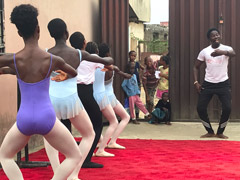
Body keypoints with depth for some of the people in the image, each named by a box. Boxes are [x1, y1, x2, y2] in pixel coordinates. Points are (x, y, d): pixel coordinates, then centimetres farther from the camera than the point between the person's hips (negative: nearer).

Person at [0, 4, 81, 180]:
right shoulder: (53, 59, -4)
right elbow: (75, 74, 17)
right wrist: (64, 76, 38)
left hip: (24, 119, 1)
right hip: (46, 118, -1)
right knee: (75, 156, 17)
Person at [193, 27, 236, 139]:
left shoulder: (226, 48, -7)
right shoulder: (204, 51, 1)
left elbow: (233, 53, -33)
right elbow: (196, 67, 11)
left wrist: (222, 52, -58)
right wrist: (196, 82, -3)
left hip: (223, 83, -2)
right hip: (208, 83, 2)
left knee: (227, 108, -12)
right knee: (200, 108, -4)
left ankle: (220, 132, 10)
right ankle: (210, 132, 15)